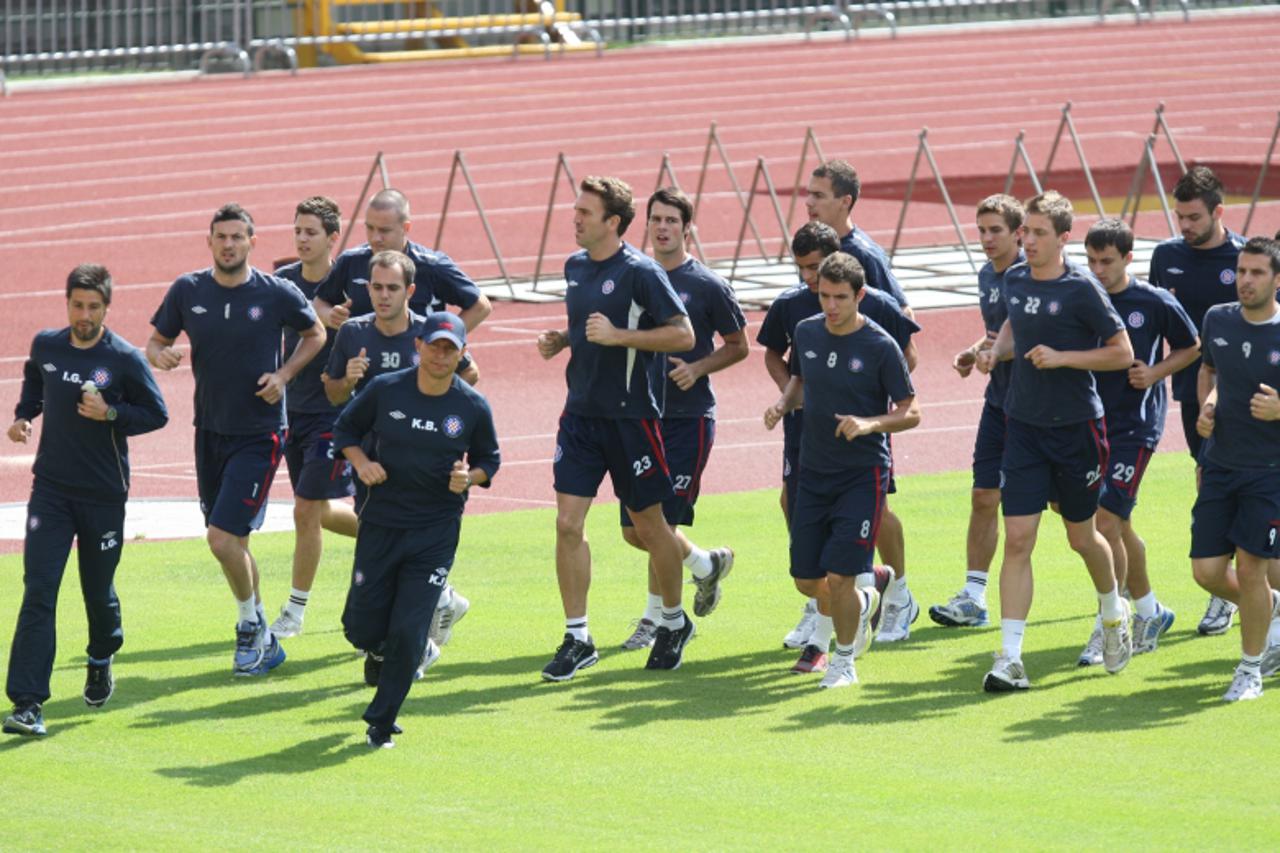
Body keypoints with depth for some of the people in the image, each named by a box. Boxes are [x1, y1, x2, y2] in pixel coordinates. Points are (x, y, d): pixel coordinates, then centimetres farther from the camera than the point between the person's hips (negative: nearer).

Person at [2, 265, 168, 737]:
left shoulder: (125, 359, -10)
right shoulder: (45, 345, 0)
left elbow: (157, 414, -4)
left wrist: (111, 414, -19)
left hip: (104, 495, -2)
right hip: (51, 489, 2)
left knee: (98, 590, 12)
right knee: (38, 591, -11)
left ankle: (101, 661, 47)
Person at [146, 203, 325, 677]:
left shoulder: (278, 294, -9)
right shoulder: (187, 291, -1)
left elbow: (315, 334, 8)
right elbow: (155, 341, 9)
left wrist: (283, 375, -7)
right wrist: (160, 354, -16)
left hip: (259, 433, -5)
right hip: (210, 430, 5)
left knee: (223, 538, -15)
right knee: (232, 542, 13)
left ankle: (251, 624, 8)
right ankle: (262, 640, 29)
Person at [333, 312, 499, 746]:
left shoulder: (474, 407, -5)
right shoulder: (385, 390, -5)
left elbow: (489, 459, 9)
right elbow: (345, 428, 9)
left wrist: (468, 478, -13)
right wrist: (360, 462, -9)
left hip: (436, 531, -1)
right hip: (381, 523, 1)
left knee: (408, 633, -7)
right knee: (361, 625, 2)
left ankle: (381, 722, 9)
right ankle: (378, 650, 41)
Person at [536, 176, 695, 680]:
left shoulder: (640, 273, -13)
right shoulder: (575, 267, 8)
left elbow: (684, 336, -15)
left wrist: (616, 336, -22)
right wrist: (561, 341, 4)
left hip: (630, 415, -6)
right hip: (580, 412, 6)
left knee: (648, 525, 8)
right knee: (568, 524, -4)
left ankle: (674, 621, 29)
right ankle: (577, 638, 1)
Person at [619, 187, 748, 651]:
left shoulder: (707, 286, -5)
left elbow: (739, 346, 3)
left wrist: (698, 368, -14)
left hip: (688, 419, -5)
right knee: (634, 530, 7)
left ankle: (655, 617, 12)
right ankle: (707, 565, 32)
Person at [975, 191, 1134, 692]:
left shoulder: (1081, 289, -12)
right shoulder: (1014, 281, 4)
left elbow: (1122, 353, -9)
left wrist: (1062, 357, -18)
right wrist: (997, 351, 4)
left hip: (1076, 425, -4)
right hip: (1023, 425, 4)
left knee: (1081, 537, 12)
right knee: (1017, 539, -6)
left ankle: (1114, 610, 44)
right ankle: (1010, 660, -9)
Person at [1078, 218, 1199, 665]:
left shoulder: (1155, 303, -7)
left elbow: (1192, 347, 7)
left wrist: (1156, 372, -7)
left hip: (1137, 423, -5)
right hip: (1091, 422, 5)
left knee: (1106, 519, -14)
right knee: (1118, 526, 14)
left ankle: (1107, 627, -7)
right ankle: (1149, 611, 33)